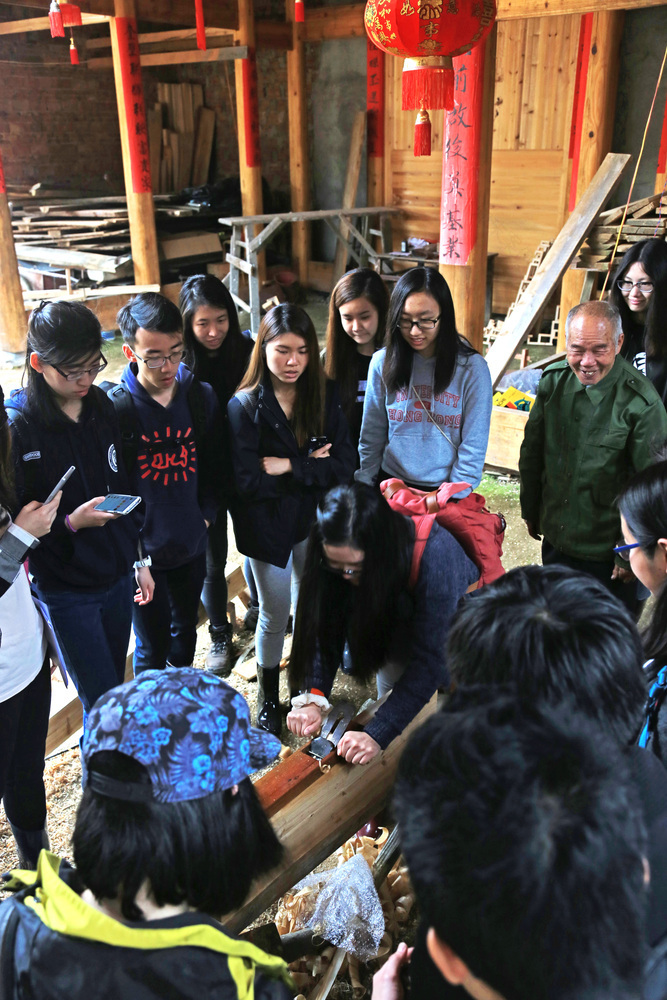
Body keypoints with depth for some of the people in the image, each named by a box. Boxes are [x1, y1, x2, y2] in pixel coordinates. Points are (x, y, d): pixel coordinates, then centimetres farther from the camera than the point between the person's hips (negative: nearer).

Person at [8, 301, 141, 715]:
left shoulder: (103, 406, 0)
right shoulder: (18, 424, -17)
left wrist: (139, 555, 6)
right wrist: (71, 522, -28)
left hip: (119, 573, 5)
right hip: (66, 587, -5)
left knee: (116, 687, 18)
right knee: (102, 702, 5)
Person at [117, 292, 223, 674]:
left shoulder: (201, 396, -6)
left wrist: (205, 518, -2)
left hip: (192, 544, 4)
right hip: (143, 553, -4)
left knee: (185, 631, 24)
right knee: (153, 648, 10)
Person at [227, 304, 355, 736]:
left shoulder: (325, 396, -6)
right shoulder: (245, 407, -15)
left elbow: (345, 463, -14)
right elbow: (248, 481, -22)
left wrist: (290, 466, -23)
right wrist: (311, 468, -18)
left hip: (316, 519, 3)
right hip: (268, 525, -3)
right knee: (275, 614, 12)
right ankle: (269, 696, 35)